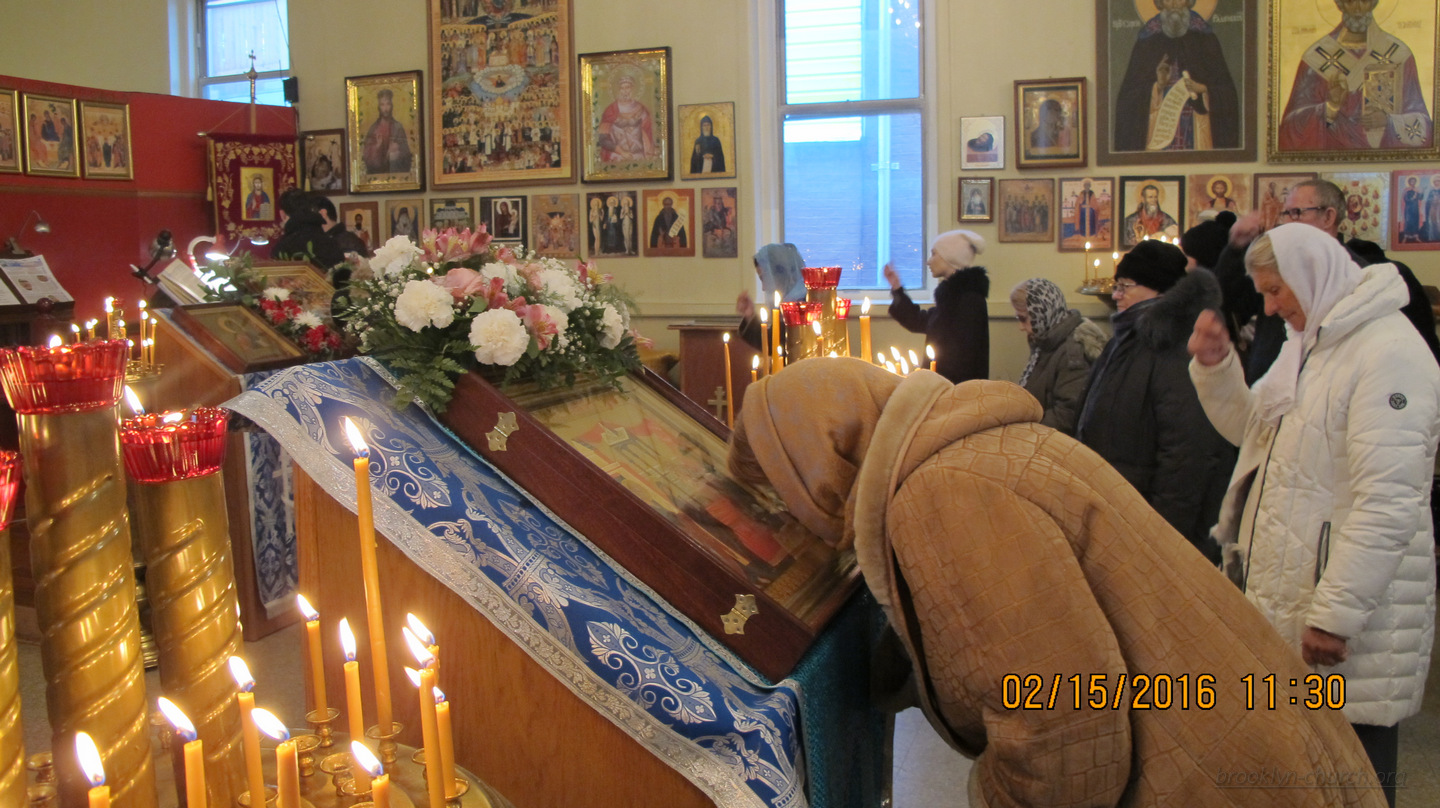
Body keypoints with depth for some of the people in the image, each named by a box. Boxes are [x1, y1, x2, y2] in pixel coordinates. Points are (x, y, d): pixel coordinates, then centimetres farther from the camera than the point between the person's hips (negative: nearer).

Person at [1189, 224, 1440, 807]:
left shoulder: (1389, 352, -18)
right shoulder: (1308, 343, 13)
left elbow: (1388, 503, -23)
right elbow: (1251, 429, 23)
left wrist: (1335, 614, -24)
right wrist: (1216, 367, 5)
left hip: (1354, 604, -9)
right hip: (1286, 595, 9)